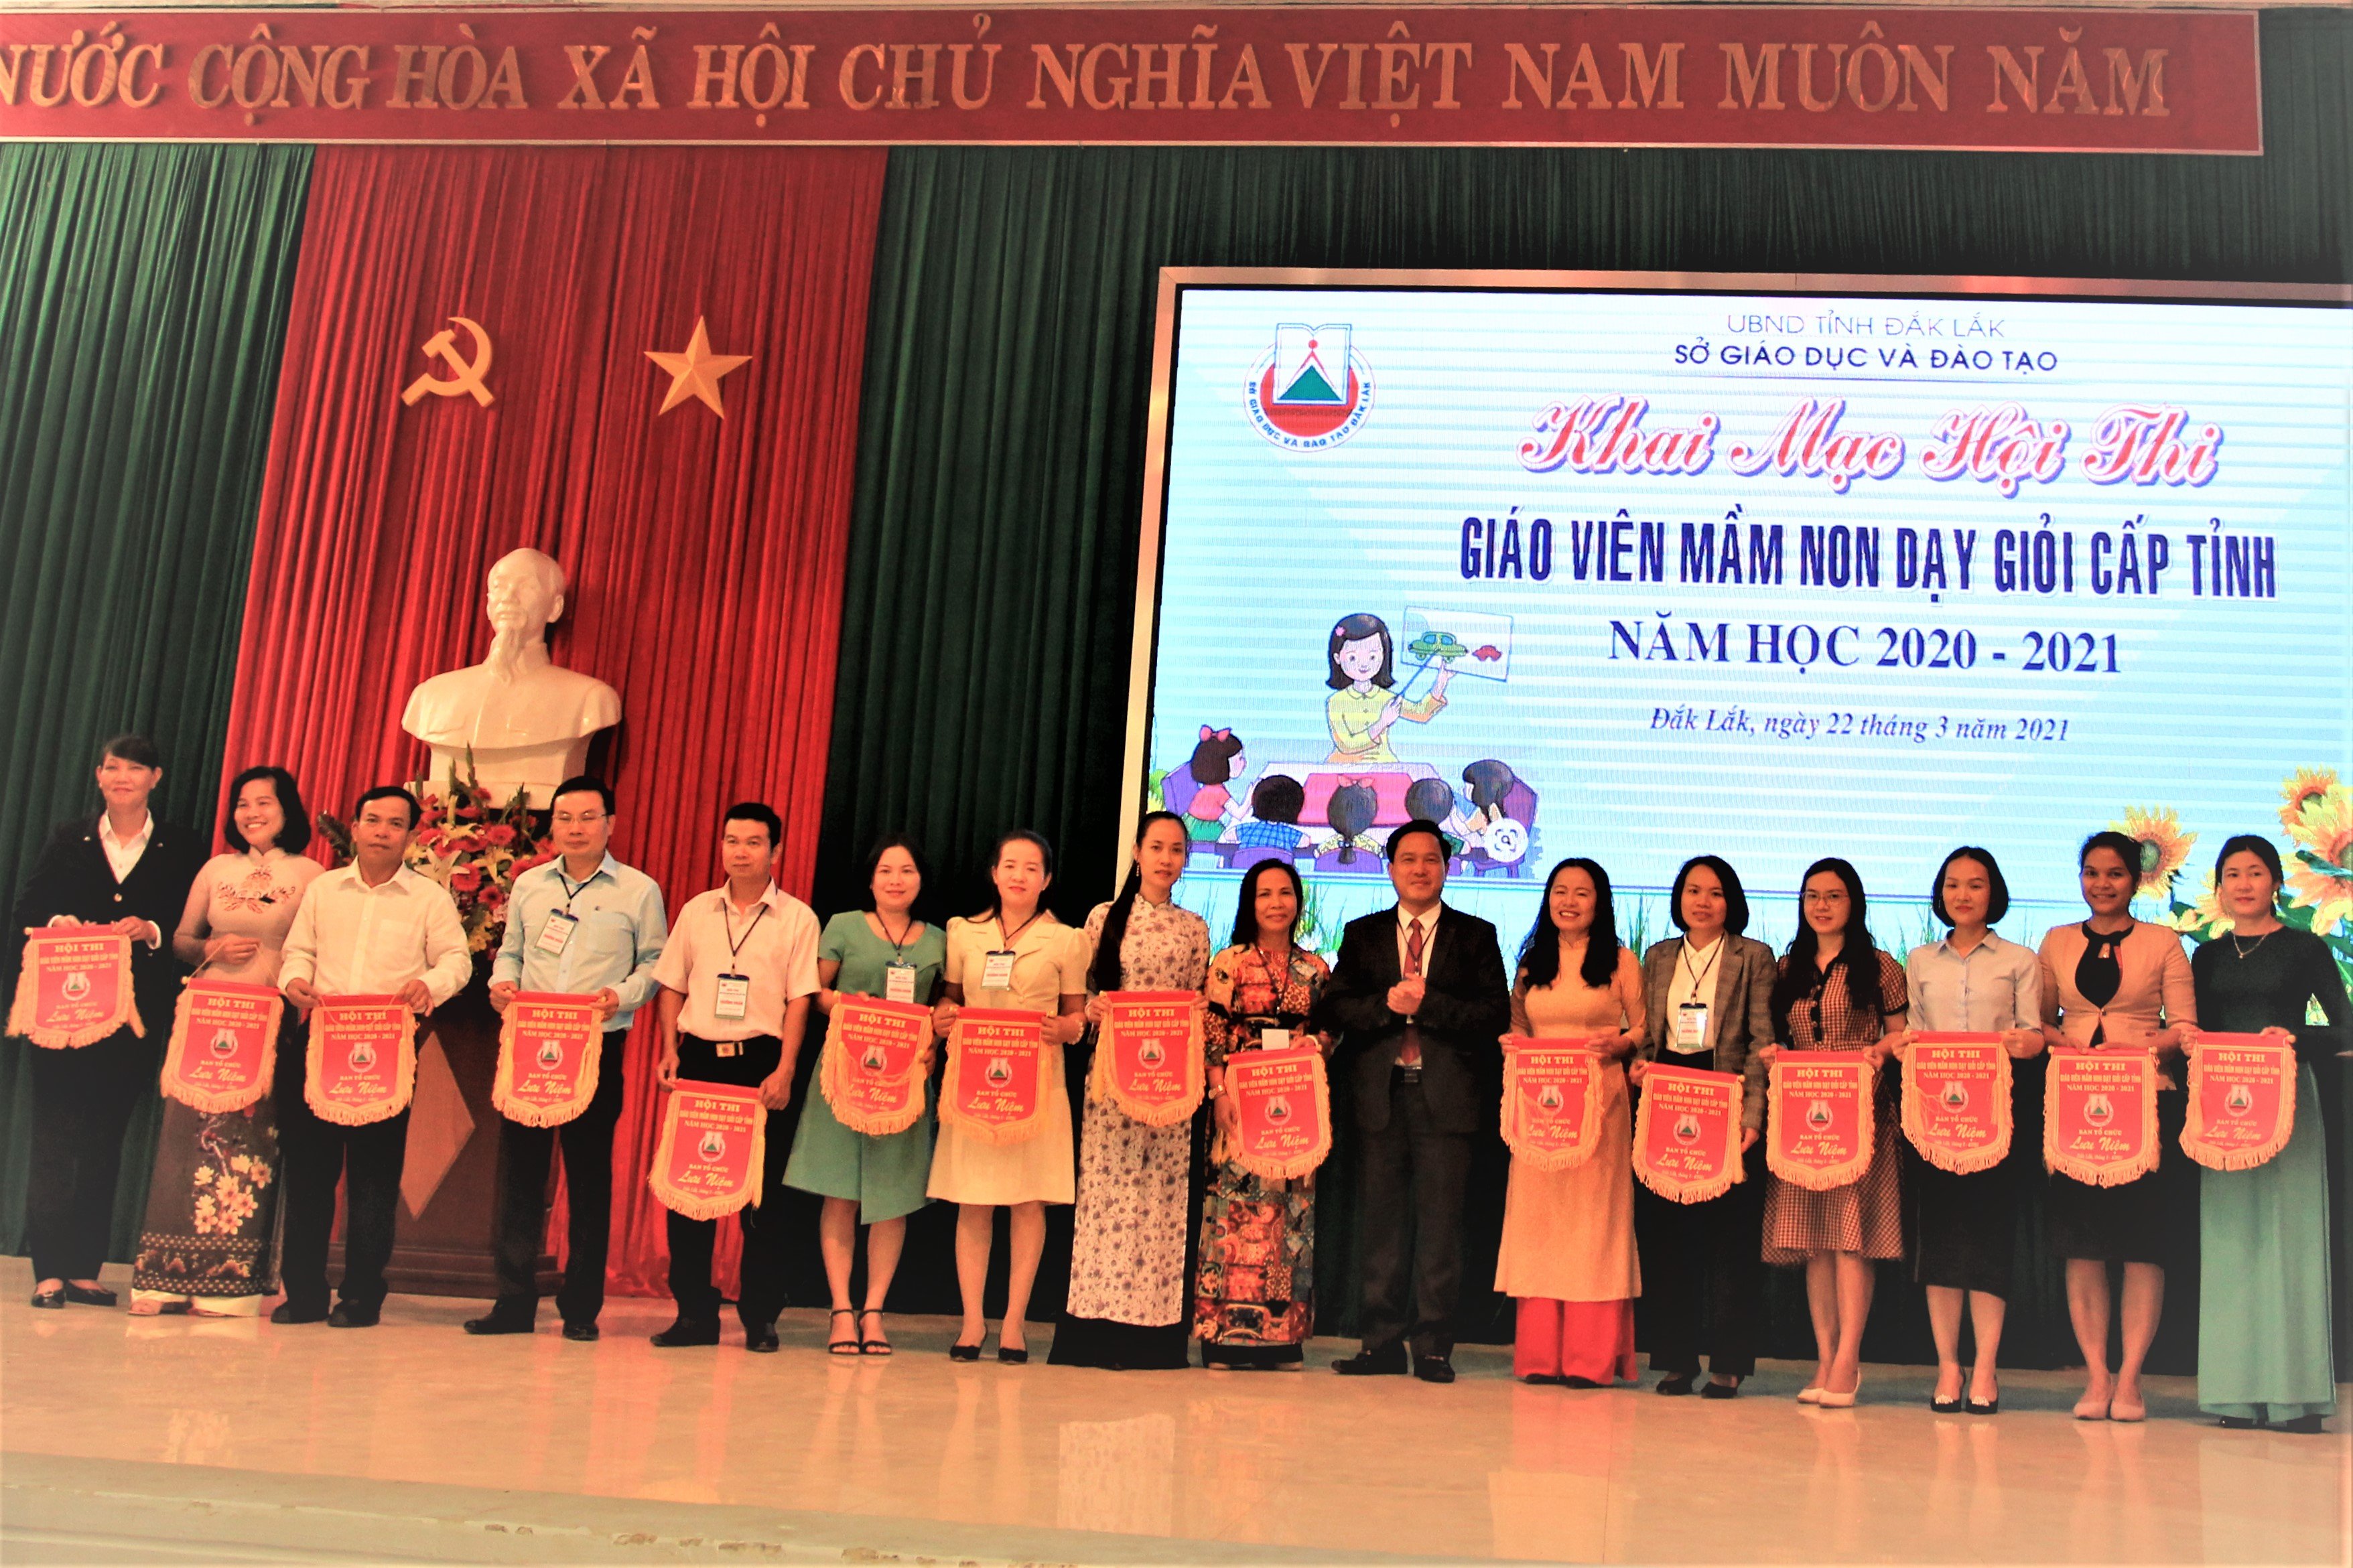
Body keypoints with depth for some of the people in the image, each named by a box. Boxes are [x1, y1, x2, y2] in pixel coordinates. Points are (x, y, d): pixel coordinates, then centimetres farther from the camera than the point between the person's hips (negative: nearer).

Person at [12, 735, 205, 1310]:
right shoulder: (67, 840, 10)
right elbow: (27, 915, 7)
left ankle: (86, 1269, 10)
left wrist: (152, 932, -15)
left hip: (137, 1015, 0)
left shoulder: (182, 852, 6)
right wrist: (57, 924, -14)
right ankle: (49, 1271, 1)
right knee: (56, 1137, -2)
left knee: (106, 1139, 5)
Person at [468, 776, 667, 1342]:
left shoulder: (639, 891, 2)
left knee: (590, 1173, 2)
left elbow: (654, 963, 3)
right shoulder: (529, 885, 13)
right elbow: (510, 950, 18)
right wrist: (502, 982, -3)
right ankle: (514, 1301, 10)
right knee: (519, 1167, 2)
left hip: (599, 1047, -3)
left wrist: (621, 995, -15)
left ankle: (581, 1306, 10)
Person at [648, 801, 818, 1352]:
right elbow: (672, 986, 14)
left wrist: (784, 1070, -12)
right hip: (699, 1057, 3)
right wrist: (670, 1052, 2)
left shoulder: (797, 918, 2)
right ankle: (694, 1312, 12)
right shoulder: (696, 911, 12)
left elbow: (800, 999, -4)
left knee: (762, 1192, 0)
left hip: (760, 1060, -3)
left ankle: (761, 1318, 9)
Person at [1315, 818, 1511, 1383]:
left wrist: (1427, 1004, -13)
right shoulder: (1363, 934, 13)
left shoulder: (1475, 935, 7)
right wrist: (1386, 1004, -13)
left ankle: (1433, 1347, 5)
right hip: (1381, 1093, 2)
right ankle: (1382, 1344, 12)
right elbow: (1332, 1008, 4)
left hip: (1446, 1095, -2)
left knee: (1440, 1222, -1)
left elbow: (1496, 1013, -3)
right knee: (1382, 1220, 5)